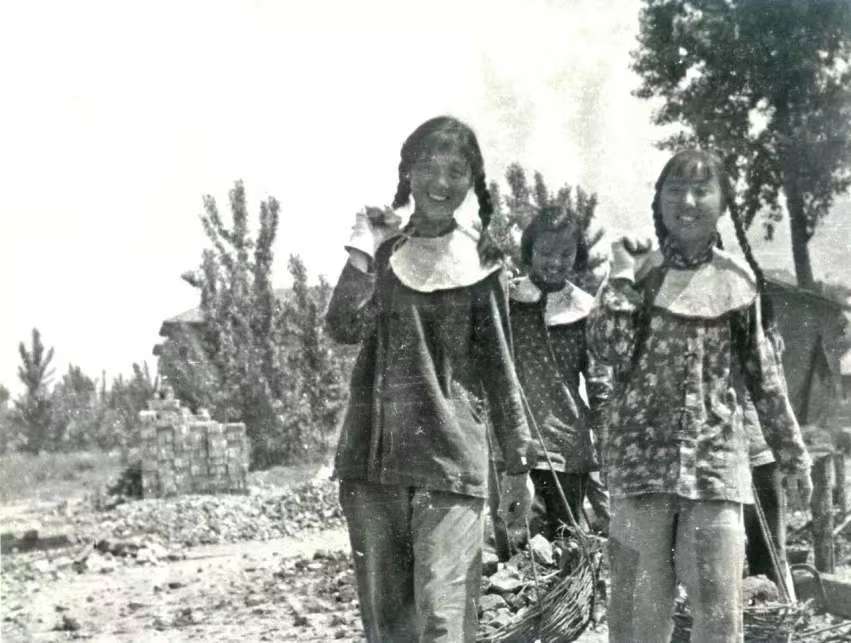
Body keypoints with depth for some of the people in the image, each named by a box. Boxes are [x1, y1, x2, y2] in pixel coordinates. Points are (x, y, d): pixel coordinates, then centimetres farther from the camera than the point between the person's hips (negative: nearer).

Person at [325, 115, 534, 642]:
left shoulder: (480, 261, 4)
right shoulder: (379, 249, 9)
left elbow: (499, 368, 8)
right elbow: (344, 328, -6)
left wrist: (519, 465, 8)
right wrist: (365, 250, -10)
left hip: (451, 457, -3)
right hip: (372, 457, 3)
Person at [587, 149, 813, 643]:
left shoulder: (739, 281, 7)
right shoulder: (639, 272, 4)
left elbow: (764, 374, 12)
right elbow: (608, 347, -12)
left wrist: (792, 450, 11)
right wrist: (624, 274, -8)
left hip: (716, 458, 1)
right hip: (643, 455, -1)